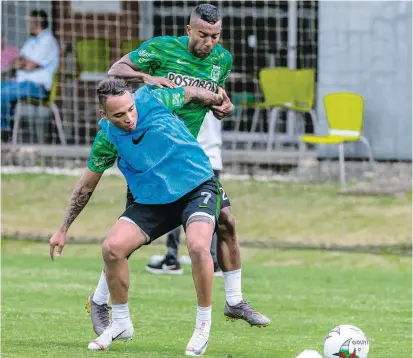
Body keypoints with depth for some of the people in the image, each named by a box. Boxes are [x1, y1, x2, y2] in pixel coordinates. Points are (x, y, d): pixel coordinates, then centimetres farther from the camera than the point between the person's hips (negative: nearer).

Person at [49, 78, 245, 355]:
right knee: (113, 248, -15)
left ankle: (203, 326, -11)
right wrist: (63, 229, 10)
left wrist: (219, 101, 23)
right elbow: (86, 186, 6)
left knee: (198, 246, -30)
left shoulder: (153, 99, -16)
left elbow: (192, 94, 6)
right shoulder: (107, 137, -7)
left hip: (197, 188, -3)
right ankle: (121, 323, 8)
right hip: (152, 200, 3)